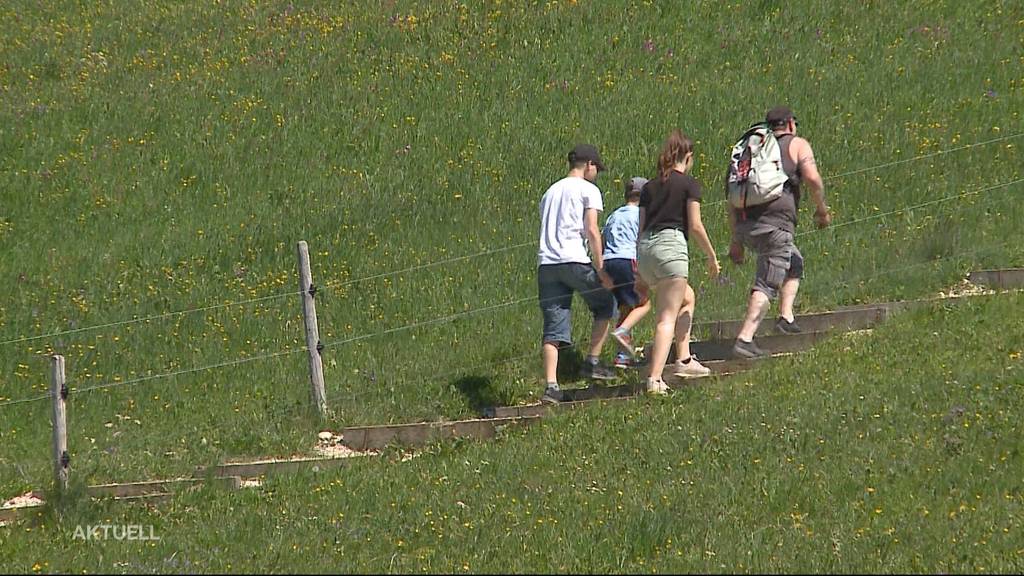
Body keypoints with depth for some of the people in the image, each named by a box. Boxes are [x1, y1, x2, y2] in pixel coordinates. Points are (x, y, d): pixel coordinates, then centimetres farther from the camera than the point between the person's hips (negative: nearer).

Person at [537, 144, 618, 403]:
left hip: (546, 263, 5)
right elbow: (592, 231, -6)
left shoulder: (550, 192, 24)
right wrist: (600, 269, -5)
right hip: (575, 261, -5)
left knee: (554, 329, 1)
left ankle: (551, 385, -10)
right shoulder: (588, 190, 4)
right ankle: (592, 362, 12)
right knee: (605, 304, 18)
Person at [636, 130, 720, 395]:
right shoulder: (689, 184, 3)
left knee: (687, 297, 27)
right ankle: (655, 379, -19)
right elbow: (695, 226, -3)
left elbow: (641, 229, 16)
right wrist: (712, 257, 8)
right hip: (671, 244, -6)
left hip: (645, 248, 6)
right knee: (668, 318, -7)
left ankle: (684, 360, 21)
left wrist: (640, 271, 19)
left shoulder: (650, 187, 18)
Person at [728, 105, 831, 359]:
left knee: (795, 263, 28)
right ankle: (745, 338, -21)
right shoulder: (797, 145, 8)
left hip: (745, 224, 7)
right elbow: (812, 179, -10)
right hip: (774, 223, -7)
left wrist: (736, 240, 19)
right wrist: (821, 209, 6)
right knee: (767, 284, -9)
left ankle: (786, 317, 17)